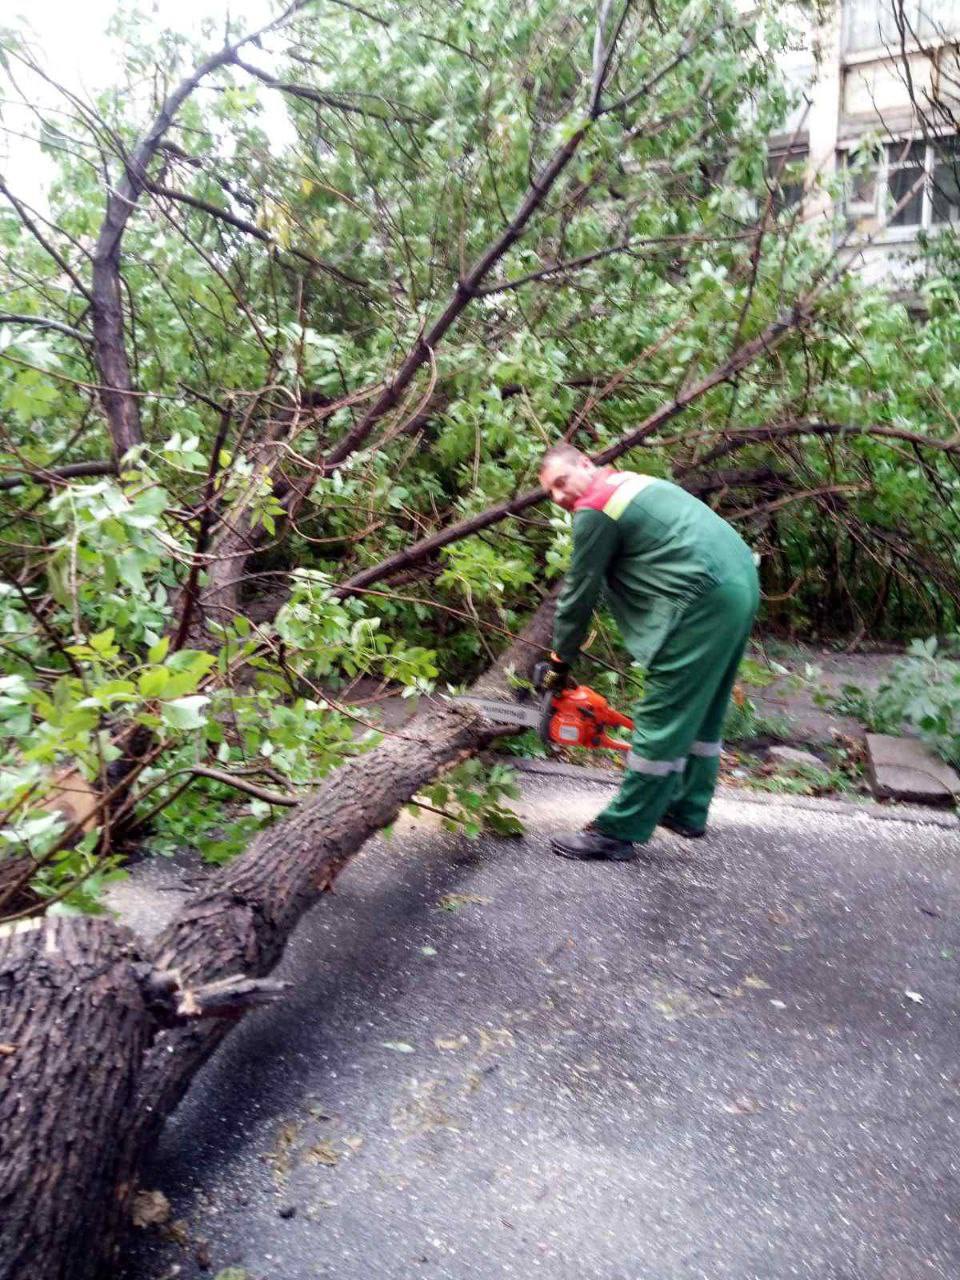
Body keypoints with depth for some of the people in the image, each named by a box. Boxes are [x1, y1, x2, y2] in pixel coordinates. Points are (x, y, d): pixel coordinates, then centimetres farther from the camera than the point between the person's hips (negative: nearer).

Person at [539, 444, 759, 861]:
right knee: (702, 709, 20)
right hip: (741, 582, 10)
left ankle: (617, 832, 2)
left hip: (705, 599, -10)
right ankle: (688, 811, 31)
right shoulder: (633, 483, 24)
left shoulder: (594, 509, -5)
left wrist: (560, 663, 12)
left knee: (662, 722, -5)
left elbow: (579, 594, 0)